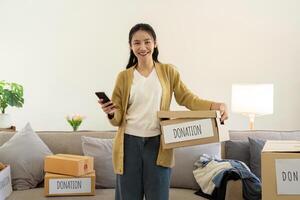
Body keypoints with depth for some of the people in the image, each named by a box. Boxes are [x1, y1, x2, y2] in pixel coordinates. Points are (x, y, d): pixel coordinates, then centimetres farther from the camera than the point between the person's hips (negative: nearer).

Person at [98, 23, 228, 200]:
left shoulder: (168, 71, 6)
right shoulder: (124, 76, 6)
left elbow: (187, 98, 1)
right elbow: (118, 118, 7)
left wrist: (215, 105, -15)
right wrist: (111, 113, -16)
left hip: (158, 143, -1)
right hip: (129, 142, 1)